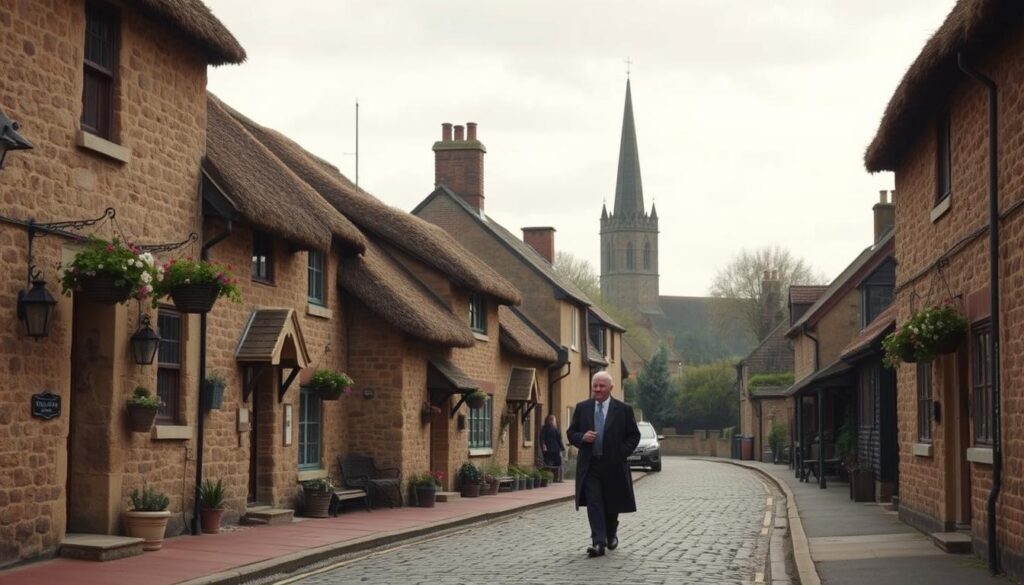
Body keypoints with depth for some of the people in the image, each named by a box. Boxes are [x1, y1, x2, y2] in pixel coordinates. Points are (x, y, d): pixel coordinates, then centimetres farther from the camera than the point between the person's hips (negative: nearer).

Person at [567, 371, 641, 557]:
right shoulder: (582, 408, 6)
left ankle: (611, 535, 37)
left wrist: (622, 452, -9)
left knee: (612, 504, 12)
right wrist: (582, 437, -11)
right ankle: (598, 542, -12)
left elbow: (634, 435, 5)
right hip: (589, 465, 1)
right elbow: (571, 433, 10)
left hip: (613, 465, 0)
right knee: (593, 504, -9)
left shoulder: (624, 410, 0)